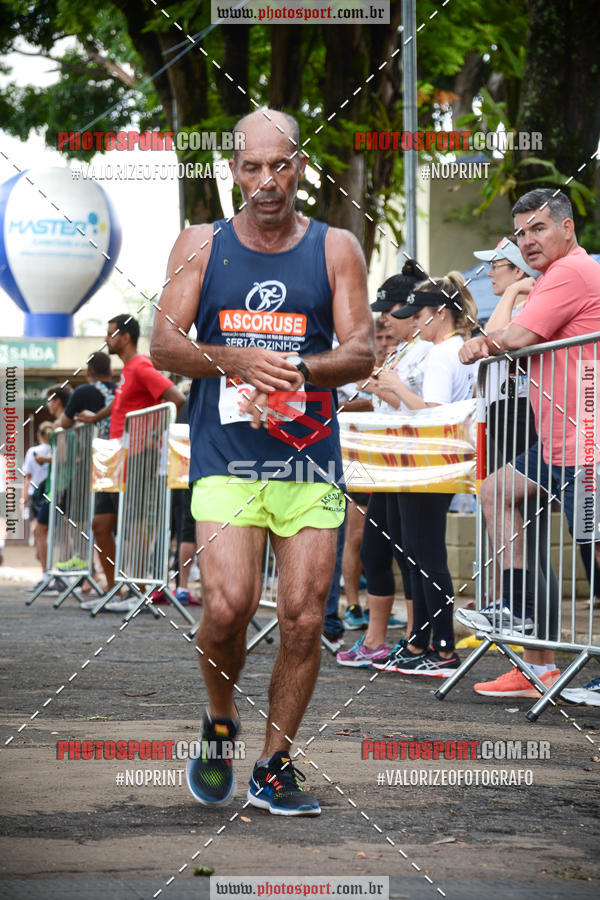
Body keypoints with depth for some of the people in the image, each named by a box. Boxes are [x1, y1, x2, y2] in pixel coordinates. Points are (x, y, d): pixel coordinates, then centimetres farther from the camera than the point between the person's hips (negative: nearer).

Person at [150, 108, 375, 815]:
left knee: (303, 619, -3)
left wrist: (297, 370, -19)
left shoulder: (336, 249, 7)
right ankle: (220, 724, 11)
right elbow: (164, 342, 0)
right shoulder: (201, 245, 8)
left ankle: (274, 766, 11)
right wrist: (238, 361, -17)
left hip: (311, 458, 1)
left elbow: (360, 354, 1)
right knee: (227, 605, -17)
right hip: (224, 457, -1)